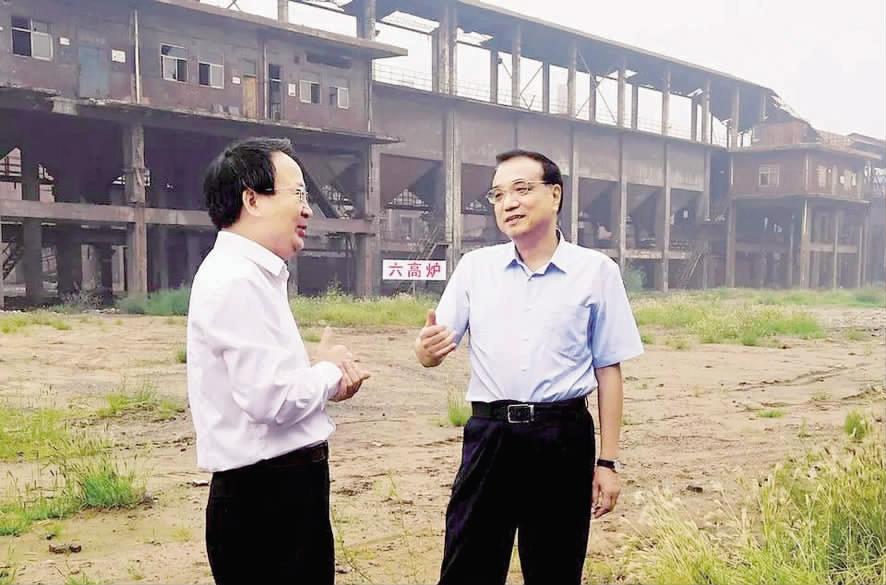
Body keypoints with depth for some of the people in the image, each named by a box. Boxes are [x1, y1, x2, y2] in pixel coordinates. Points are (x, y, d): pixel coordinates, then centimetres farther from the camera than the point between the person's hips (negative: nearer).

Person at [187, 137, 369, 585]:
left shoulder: (256, 276, 13)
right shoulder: (236, 281, -20)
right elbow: (272, 399, -26)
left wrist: (327, 380, 2)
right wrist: (330, 370, -7)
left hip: (284, 489, 10)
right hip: (265, 498, -10)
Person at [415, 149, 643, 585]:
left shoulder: (596, 271, -1)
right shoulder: (474, 267, 5)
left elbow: (608, 369, 1)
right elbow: (433, 351, 4)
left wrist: (608, 461, 0)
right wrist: (427, 348, -22)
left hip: (563, 439, -1)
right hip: (490, 435, 1)